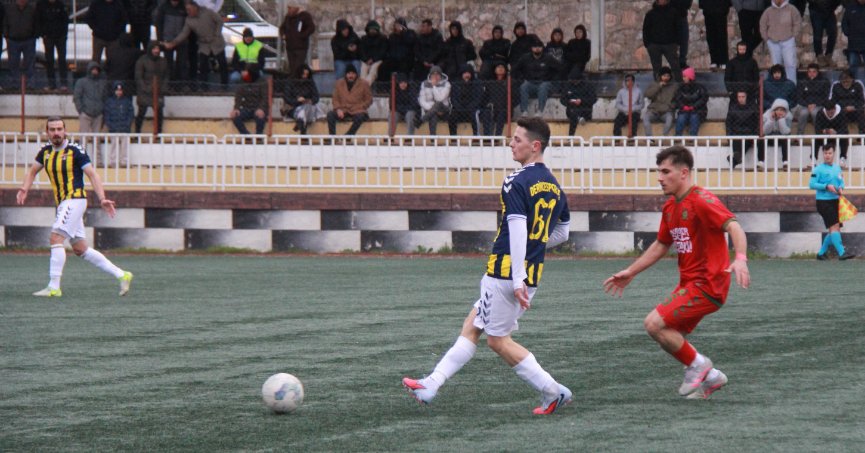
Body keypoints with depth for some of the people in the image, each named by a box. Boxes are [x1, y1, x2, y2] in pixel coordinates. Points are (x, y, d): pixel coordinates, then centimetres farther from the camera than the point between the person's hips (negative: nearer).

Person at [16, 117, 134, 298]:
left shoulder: (75, 150, -9)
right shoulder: (45, 152, 10)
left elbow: (92, 174, -10)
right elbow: (33, 171, 23)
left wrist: (102, 199, -20)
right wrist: (24, 189, 4)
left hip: (75, 199, -8)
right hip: (63, 202, 8)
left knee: (56, 238, -18)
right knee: (80, 249, 9)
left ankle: (54, 287, -18)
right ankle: (121, 275, 15)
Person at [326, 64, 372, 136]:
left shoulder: (363, 84, 3)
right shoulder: (339, 83, 9)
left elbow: (369, 100, 5)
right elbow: (335, 99, 13)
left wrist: (359, 109, -9)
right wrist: (338, 109, -7)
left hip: (357, 112, -3)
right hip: (343, 111, 3)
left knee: (360, 117, -38)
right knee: (330, 114, -26)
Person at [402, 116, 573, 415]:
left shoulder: (516, 183, -15)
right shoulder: (554, 187, 11)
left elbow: (517, 229, -23)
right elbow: (562, 233, 20)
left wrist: (518, 279, -25)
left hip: (506, 271, -9)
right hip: (532, 273, 9)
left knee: (498, 340, 2)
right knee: (471, 326, 14)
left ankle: (553, 392, 3)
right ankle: (431, 386, 14)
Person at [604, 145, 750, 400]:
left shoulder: (701, 200, -15)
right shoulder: (670, 207, 13)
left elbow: (734, 227, -28)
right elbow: (661, 245, 27)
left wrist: (740, 259, -46)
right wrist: (630, 272, 27)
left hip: (707, 284, -9)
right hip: (689, 283, 9)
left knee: (655, 324, -17)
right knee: (668, 336, 8)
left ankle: (698, 365, 1)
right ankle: (710, 378, 19)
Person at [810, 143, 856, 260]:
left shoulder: (837, 168, 13)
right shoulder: (818, 169, -7)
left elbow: (841, 181, 21)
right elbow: (812, 184, -12)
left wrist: (841, 188, -2)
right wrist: (826, 186, -21)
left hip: (835, 201, 7)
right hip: (824, 201, -7)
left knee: (834, 230, 9)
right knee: (834, 226, -16)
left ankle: (821, 253, 21)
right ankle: (841, 253, -20)